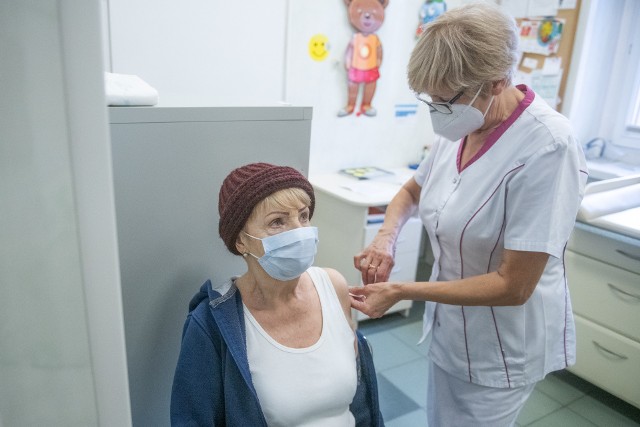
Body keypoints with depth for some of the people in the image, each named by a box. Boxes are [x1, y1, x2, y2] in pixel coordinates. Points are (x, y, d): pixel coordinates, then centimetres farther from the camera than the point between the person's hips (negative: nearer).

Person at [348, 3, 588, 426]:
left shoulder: (546, 149, -27)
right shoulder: (459, 128, -6)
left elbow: (513, 287, -26)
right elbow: (412, 191, 12)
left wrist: (401, 291, -25)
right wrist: (386, 237, -8)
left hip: (503, 347, -6)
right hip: (451, 328, 7)